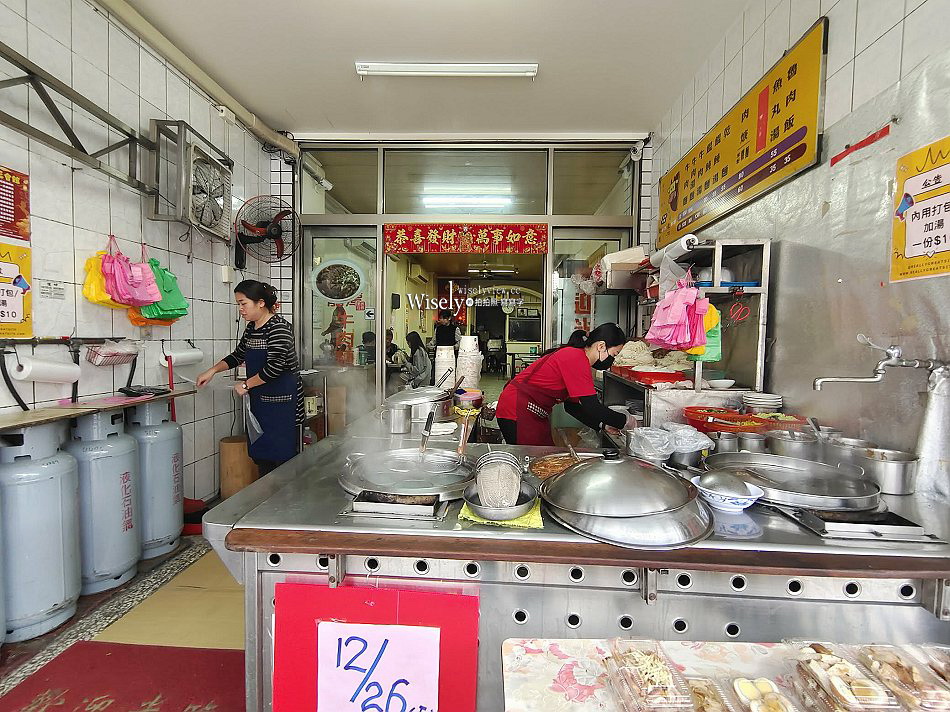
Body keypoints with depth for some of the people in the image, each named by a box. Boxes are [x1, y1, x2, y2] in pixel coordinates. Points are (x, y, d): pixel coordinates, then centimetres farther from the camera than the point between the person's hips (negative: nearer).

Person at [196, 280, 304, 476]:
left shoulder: (278, 327, -15)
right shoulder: (251, 328, 12)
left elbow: (275, 366, -22)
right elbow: (238, 355, 25)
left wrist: (246, 385, -11)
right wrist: (213, 370, 13)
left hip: (281, 401, -9)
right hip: (260, 399, 9)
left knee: (281, 456, -5)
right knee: (260, 453, 12)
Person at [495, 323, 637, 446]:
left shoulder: (572, 354, 10)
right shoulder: (577, 358, -20)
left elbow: (571, 405, 15)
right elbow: (592, 408, -22)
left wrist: (603, 425, 9)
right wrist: (625, 421, -8)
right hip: (517, 411, -10)